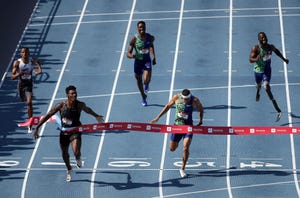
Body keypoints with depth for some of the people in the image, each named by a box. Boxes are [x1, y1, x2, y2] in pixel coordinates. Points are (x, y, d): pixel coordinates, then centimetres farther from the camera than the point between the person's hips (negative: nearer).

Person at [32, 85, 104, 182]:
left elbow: (87, 110, 10)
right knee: (65, 155, 17)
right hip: (64, 132, 2)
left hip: (75, 131, -2)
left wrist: (96, 116, 28)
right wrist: (37, 128, -13)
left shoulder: (80, 105, -15)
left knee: (76, 152, -23)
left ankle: (78, 158, 17)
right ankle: (69, 170, 49)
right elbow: (48, 115, -11)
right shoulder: (61, 105, -17)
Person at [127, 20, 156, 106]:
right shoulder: (134, 39, -16)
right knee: (139, 80, 16)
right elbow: (128, 53, -15)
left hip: (147, 60, 0)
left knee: (146, 80, -22)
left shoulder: (150, 37, -9)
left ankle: (146, 85, 19)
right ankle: (143, 97, 42)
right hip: (138, 61, 0)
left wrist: (153, 57, 14)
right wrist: (131, 55, -39)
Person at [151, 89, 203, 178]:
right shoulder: (176, 97, -13)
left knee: (186, 148, -14)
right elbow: (168, 106, 3)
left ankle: (182, 169, 2)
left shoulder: (195, 100, -17)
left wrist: (200, 120, -1)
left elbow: (201, 109, 2)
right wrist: (158, 117, 5)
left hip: (188, 126, -2)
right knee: (172, 148, 10)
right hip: (177, 125, 2)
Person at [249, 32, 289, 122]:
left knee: (266, 86, -21)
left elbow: (276, 51, 13)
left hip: (267, 70, -1)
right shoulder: (255, 48, -19)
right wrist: (256, 59, -42)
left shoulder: (270, 47, -11)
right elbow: (250, 60, -20)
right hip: (258, 70, 1)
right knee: (258, 85, 25)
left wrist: (284, 59, 23)